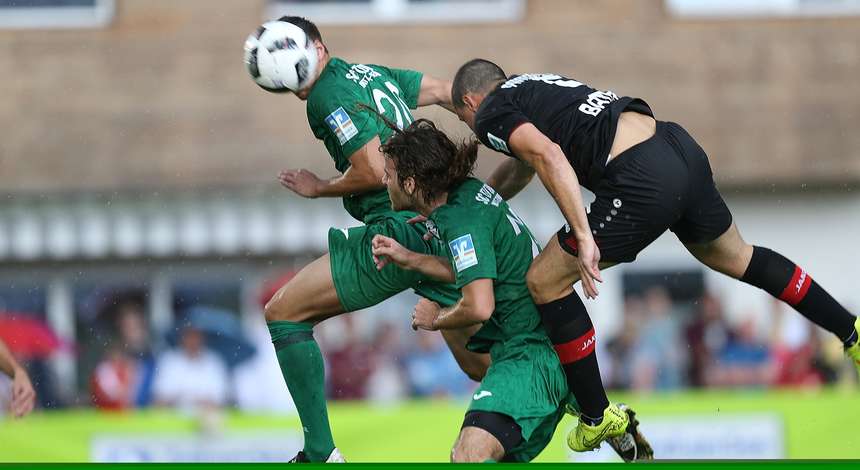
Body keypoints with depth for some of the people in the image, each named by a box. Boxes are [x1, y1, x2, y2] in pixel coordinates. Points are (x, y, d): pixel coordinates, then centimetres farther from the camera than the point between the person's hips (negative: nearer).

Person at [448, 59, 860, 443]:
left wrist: (583, 236, -20)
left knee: (545, 282, 6)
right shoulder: (528, 87, 29)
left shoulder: (491, 115, 3)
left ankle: (598, 418, 12)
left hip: (643, 183, -9)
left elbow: (547, 155, -16)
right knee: (736, 257, 31)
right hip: (681, 146, 9)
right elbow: (521, 166, 44)